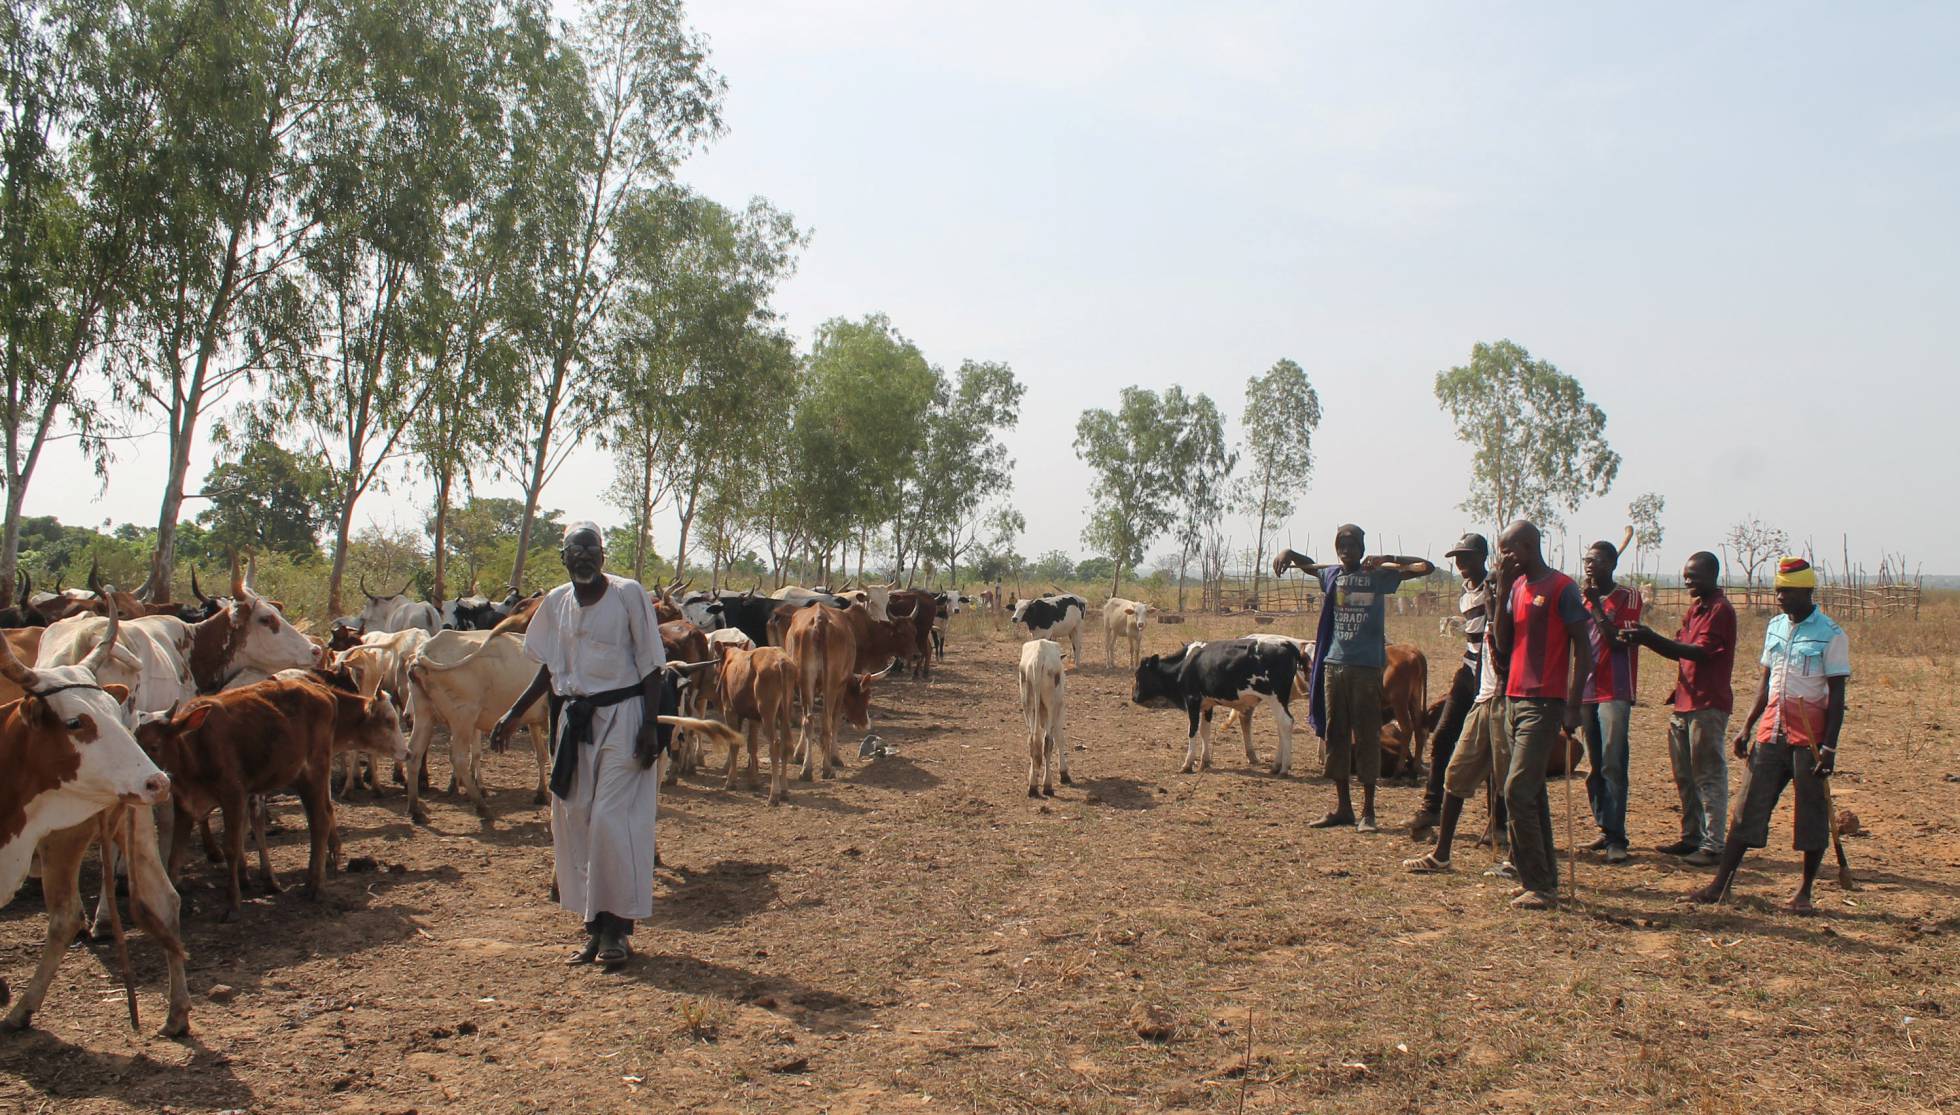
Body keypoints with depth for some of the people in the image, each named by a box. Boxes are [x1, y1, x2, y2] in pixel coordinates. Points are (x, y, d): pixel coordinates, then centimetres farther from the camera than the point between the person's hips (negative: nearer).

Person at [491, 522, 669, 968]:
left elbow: (652, 668, -8)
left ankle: (617, 927, 4)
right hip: (573, 720, 6)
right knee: (574, 821, 7)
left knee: (612, 821, -8)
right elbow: (549, 668, 17)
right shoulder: (556, 602, 7)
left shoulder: (628, 594, -8)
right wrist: (514, 715, 11)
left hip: (622, 717, -6)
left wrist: (650, 727, -14)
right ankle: (594, 928, 19)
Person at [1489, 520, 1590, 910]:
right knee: (1533, 793, 12)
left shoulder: (1561, 588, -9)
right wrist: (1502, 592, -1)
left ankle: (1538, 886, -6)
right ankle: (1545, 880, 20)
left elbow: (1583, 650, -10)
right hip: (1515, 699, 8)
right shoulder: (1517, 587, 14)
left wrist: (1572, 707, -14)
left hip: (1544, 703, -8)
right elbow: (1503, 644, 8)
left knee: (1517, 791, -13)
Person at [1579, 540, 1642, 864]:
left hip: (1615, 692, -6)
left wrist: (1596, 605, -15)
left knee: (1612, 765, -11)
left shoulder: (1627, 597, -2)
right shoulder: (1584, 598, 15)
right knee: (1594, 767, 8)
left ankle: (1616, 837, -11)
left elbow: (1620, 641, -14)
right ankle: (1605, 829, 15)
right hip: (1587, 690, 6)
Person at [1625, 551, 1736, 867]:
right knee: (1684, 776, 14)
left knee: (1709, 776, -5)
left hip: (1708, 706, -9)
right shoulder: (1695, 609, 17)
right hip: (1684, 702, 9)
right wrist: (1646, 639, 2)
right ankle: (1691, 837, 23)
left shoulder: (1720, 609, -12)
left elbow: (1700, 652, -22)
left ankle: (1714, 846, 0)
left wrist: (1652, 638, -26)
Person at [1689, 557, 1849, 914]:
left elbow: (1837, 695, -9)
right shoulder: (1775, 626, 10)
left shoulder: (1831, 635, -8)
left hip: (1809, 737, -5)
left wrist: (1829, 746, -14)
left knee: (1811, 814, 3)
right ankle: (1720, 885, 4)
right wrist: (1747, 726, 12)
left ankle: (1804, 891, 15)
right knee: (1749, 808, 4)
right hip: (1772, 733, 6)